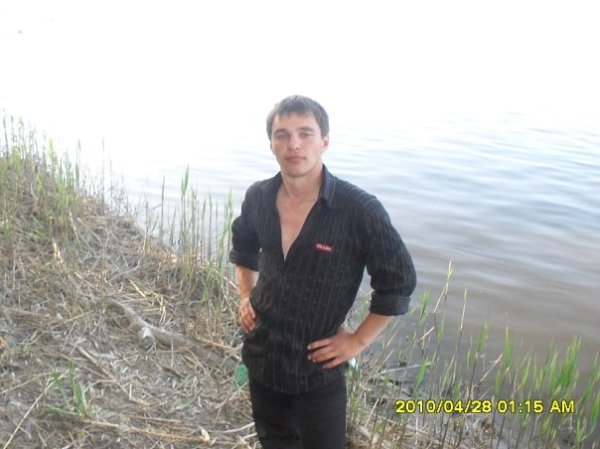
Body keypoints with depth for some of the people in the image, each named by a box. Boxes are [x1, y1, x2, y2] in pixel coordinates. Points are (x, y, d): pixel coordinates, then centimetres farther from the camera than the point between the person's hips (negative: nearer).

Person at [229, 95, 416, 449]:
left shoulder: (360, 210, -23)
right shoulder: (258, 198, -8)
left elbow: (398, 281, -13)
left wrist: (358, 341, -11)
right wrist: (246, 295, 6)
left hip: (318, 366, -4)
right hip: (262, 356, 5)